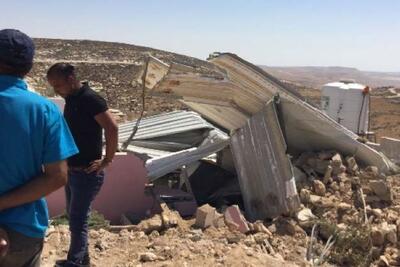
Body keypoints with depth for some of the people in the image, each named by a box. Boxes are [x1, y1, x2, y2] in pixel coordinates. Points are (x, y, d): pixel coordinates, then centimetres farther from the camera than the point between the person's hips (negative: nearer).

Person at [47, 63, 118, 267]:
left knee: (77, 220, 0)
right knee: (74, 217, 18)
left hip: (86, 173, -9)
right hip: (71, 171, 9)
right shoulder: (71, 99, 9)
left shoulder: (90, 99, -18)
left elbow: (112, 128, -27)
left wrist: (107, 160, -21)